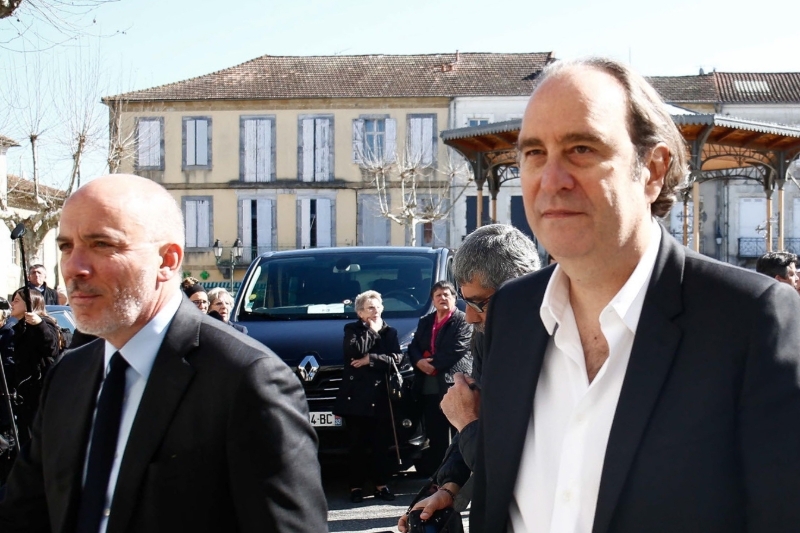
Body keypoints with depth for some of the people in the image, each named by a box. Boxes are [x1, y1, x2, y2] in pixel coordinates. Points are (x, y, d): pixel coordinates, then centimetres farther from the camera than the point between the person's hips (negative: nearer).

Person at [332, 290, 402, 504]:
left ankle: (381, 485, 9)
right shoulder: (352, 330, 8)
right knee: (356, 445, 1)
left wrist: (370, 359, -9)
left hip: (379, 398, 2)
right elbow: (354, 351, -13)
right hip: (355, 397, -2)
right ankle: (356, 487, 6)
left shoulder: (390, 332, 14)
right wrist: (372, 331, -9)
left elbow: (397, 358, -1)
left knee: (380, 445, 3)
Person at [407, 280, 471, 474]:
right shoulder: (424, 322, 20)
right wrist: (419, 362, -8)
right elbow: (413, 347, 13)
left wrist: (433, 364, -13)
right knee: (435, 437, 9)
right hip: (428, 388, 6)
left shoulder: (463, 321, -1)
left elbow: (457, 351, -13)